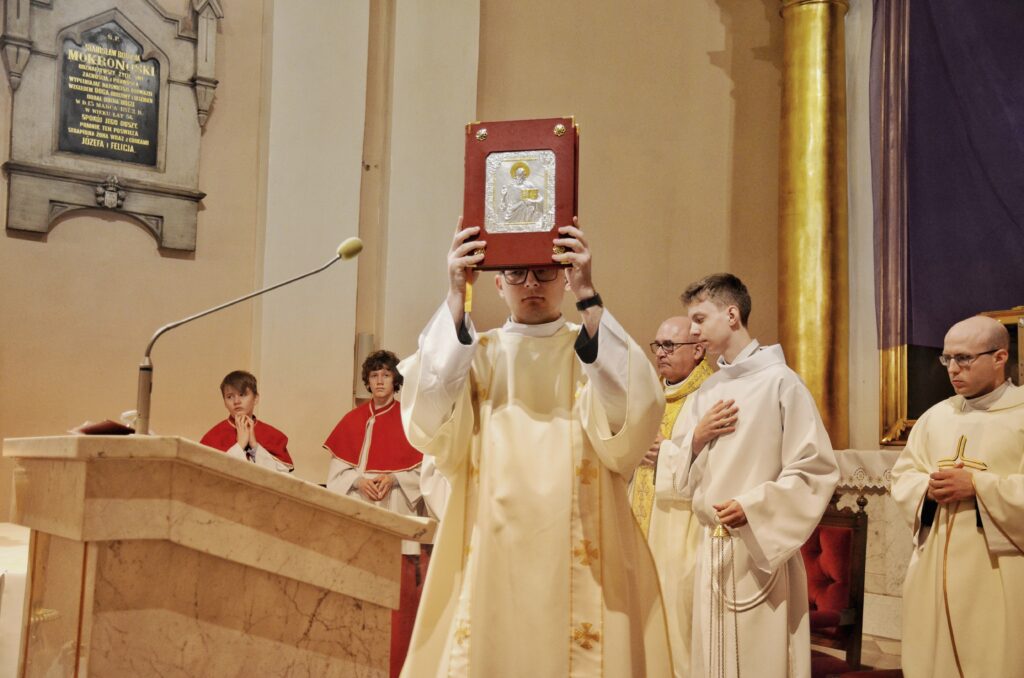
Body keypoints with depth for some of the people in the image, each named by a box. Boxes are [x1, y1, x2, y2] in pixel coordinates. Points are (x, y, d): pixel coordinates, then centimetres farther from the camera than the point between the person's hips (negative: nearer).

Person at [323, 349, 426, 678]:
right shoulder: (352, 420, 12)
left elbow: (423, 469, 2)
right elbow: (336, 469, 8)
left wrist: (392, 479, -13)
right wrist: (359, 480, -10)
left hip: (396, 513, -2)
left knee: (395, 588, -6)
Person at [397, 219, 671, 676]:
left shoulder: (599, 350, 8)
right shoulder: (475, 355, 10)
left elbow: (634, 420, -14)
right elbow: (429, 426, -10)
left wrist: (588, 298, -19)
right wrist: (456, 298, -15)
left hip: (578, 566, 0)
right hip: (488, 562, 1)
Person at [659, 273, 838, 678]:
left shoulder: (780, 382, -8)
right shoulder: (704, 394, 11)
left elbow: (818, 470, -11)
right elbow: (675, 476, 13)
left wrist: (753, 506, -18)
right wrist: (697, 438, -5)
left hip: (763, 550, -6)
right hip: (711, 550, 6)